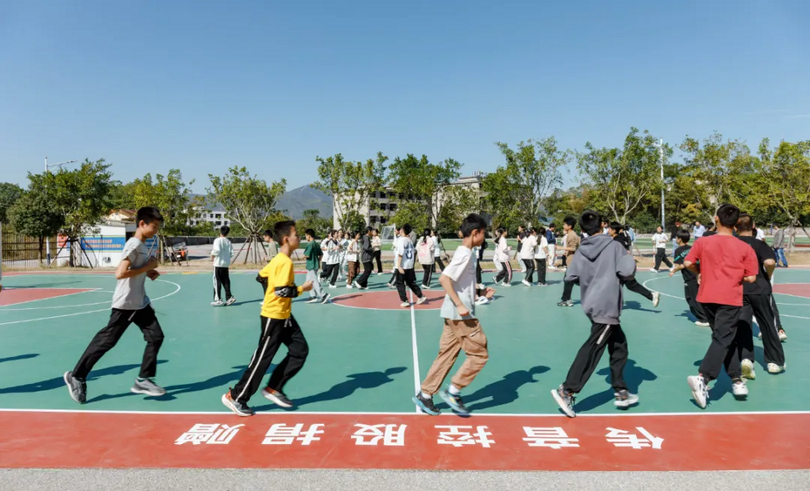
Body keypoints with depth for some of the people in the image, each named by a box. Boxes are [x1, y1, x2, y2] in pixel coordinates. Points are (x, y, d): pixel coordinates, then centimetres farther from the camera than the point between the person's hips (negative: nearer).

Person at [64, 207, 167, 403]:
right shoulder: (134, 245, -19)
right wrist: (147, 267, -20)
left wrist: (148, 273, 6)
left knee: (156, 337, 3)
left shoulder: (141, 245, 10)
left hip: (140, 303, 9)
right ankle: (76, 376, 19)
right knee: (107, 340, 2)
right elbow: (120, 273, -28)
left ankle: (143, 380, 11)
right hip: (125, 304, -9)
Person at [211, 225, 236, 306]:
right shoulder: (229, 242, 6)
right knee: (226, 281, 11)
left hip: (218, 263, -5)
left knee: (217, 281, 0)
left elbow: (216, 250, -20)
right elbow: (231, 254, 3)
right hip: (226, 264, 5)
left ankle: (218, 300, 1)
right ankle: (229, 298, 10)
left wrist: (212, 256, -3)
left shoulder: (217, 240, -9)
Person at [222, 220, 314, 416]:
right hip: (274, 317, -10)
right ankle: (235, 397, 12)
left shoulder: (279, 259, 9)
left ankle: (273, 388, 16)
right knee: (262, 359, -1)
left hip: (284, 315, 10)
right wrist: (302, 288, -16)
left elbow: (262, 275, 17)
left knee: (300, 350, 9)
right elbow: (283, 290, -28)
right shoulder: (285, 262, -21)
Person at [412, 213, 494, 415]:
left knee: (447, 355, 12)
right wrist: (460, 305, -26)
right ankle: (453, 391, 6)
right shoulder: (465, 254, -16)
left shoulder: (465, 253, 14)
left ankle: (424, 395, 17)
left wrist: (480, 293, 15)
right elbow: (444, 278, -26)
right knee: (480, 353, 0)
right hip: (461, 315, -9)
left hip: (455, 314, 9)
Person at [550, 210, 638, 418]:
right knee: (592, 349, -7)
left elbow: (569, 277, 3)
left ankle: (621, 393, 23)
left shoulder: (581, 251, 5)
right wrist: (617, 276, 6)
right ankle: (566, 391, -11)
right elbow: (627, 272, -15)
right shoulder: (613, 246, -8)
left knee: (619, 345, 18)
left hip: (594, 304, 7)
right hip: (607, 306, -7)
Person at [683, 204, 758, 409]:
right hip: (730, 300, -3)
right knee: (722, 340, -7)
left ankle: (737, 380, 23)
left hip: (707, 298, 3)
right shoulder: (745, 248, -2)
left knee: (727, 339, 19)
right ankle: (702, 378, -25)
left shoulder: (703, 242, 0)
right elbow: (751, 278, -3)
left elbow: (688, 263, -2)